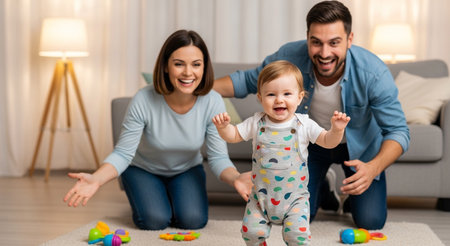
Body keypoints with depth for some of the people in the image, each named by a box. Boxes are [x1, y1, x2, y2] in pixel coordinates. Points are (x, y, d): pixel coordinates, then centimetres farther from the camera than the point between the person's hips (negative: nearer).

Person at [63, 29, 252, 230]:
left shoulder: (213, 102, -27)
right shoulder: (144, 100, -32)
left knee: (193, 220, -20)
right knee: (155, 220, -22)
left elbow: (218, 157, -22)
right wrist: (96, 179, -46)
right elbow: (123, 153, -27)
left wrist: (235, 178, -45)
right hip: (143, 169, -1)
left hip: (187, 170, 2)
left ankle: (173, 199, 16)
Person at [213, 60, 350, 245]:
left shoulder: (304, 125, -6)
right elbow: (233, 136, 6)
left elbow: (327, 142, -3)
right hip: (261, 196, 2)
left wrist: (336, 129, -23)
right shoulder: (257, 123, -2)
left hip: (295, 197, -2)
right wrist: (223, 126, -15)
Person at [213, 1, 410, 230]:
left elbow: (398, 131, -29)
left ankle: (353, 192, 26)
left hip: (359, 146, -1)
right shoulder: (289, 57, -28)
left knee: (371, 222, -9)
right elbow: (248, 81, -9)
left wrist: (373, 168, -49)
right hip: (310, 143, 1)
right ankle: (318, 188, 28)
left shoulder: (374, 73, -34)